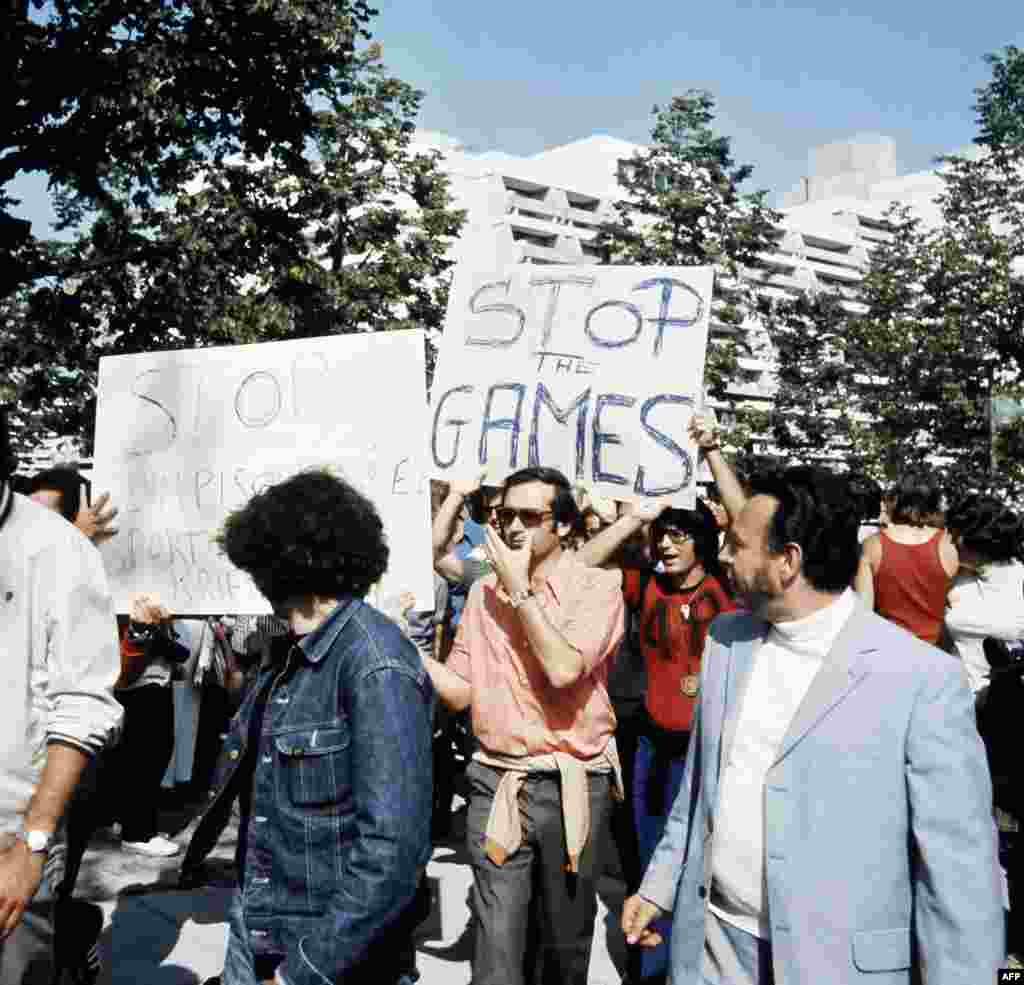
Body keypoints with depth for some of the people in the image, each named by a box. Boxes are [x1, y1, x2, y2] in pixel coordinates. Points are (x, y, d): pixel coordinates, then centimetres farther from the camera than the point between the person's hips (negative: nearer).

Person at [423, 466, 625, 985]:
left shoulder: (597, 586, -8)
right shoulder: (483, 591, 6)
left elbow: (563, 671, -23)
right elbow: (461, 691, 6)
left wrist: (521, 587, -17)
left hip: (572, 786, -2)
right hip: (496, 784, 2)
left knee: (567, 940, 15)